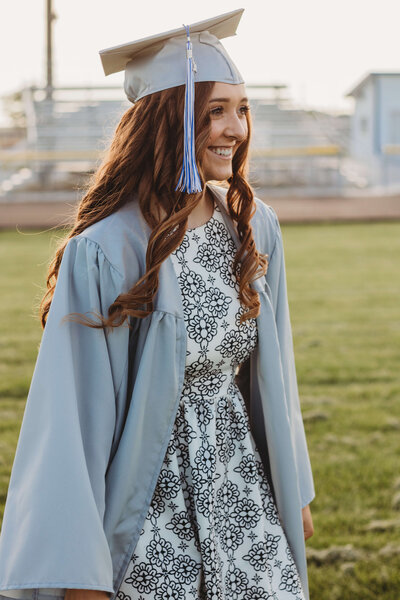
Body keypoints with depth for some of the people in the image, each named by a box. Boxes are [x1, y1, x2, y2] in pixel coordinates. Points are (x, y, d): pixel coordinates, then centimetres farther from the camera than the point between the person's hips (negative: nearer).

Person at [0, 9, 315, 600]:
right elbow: (75, 412, -17)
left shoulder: (254, 227, 0)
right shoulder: (105, 252, -18)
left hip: (241, 483, 5)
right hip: (149, 498, -5)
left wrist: (293, 487, 16)